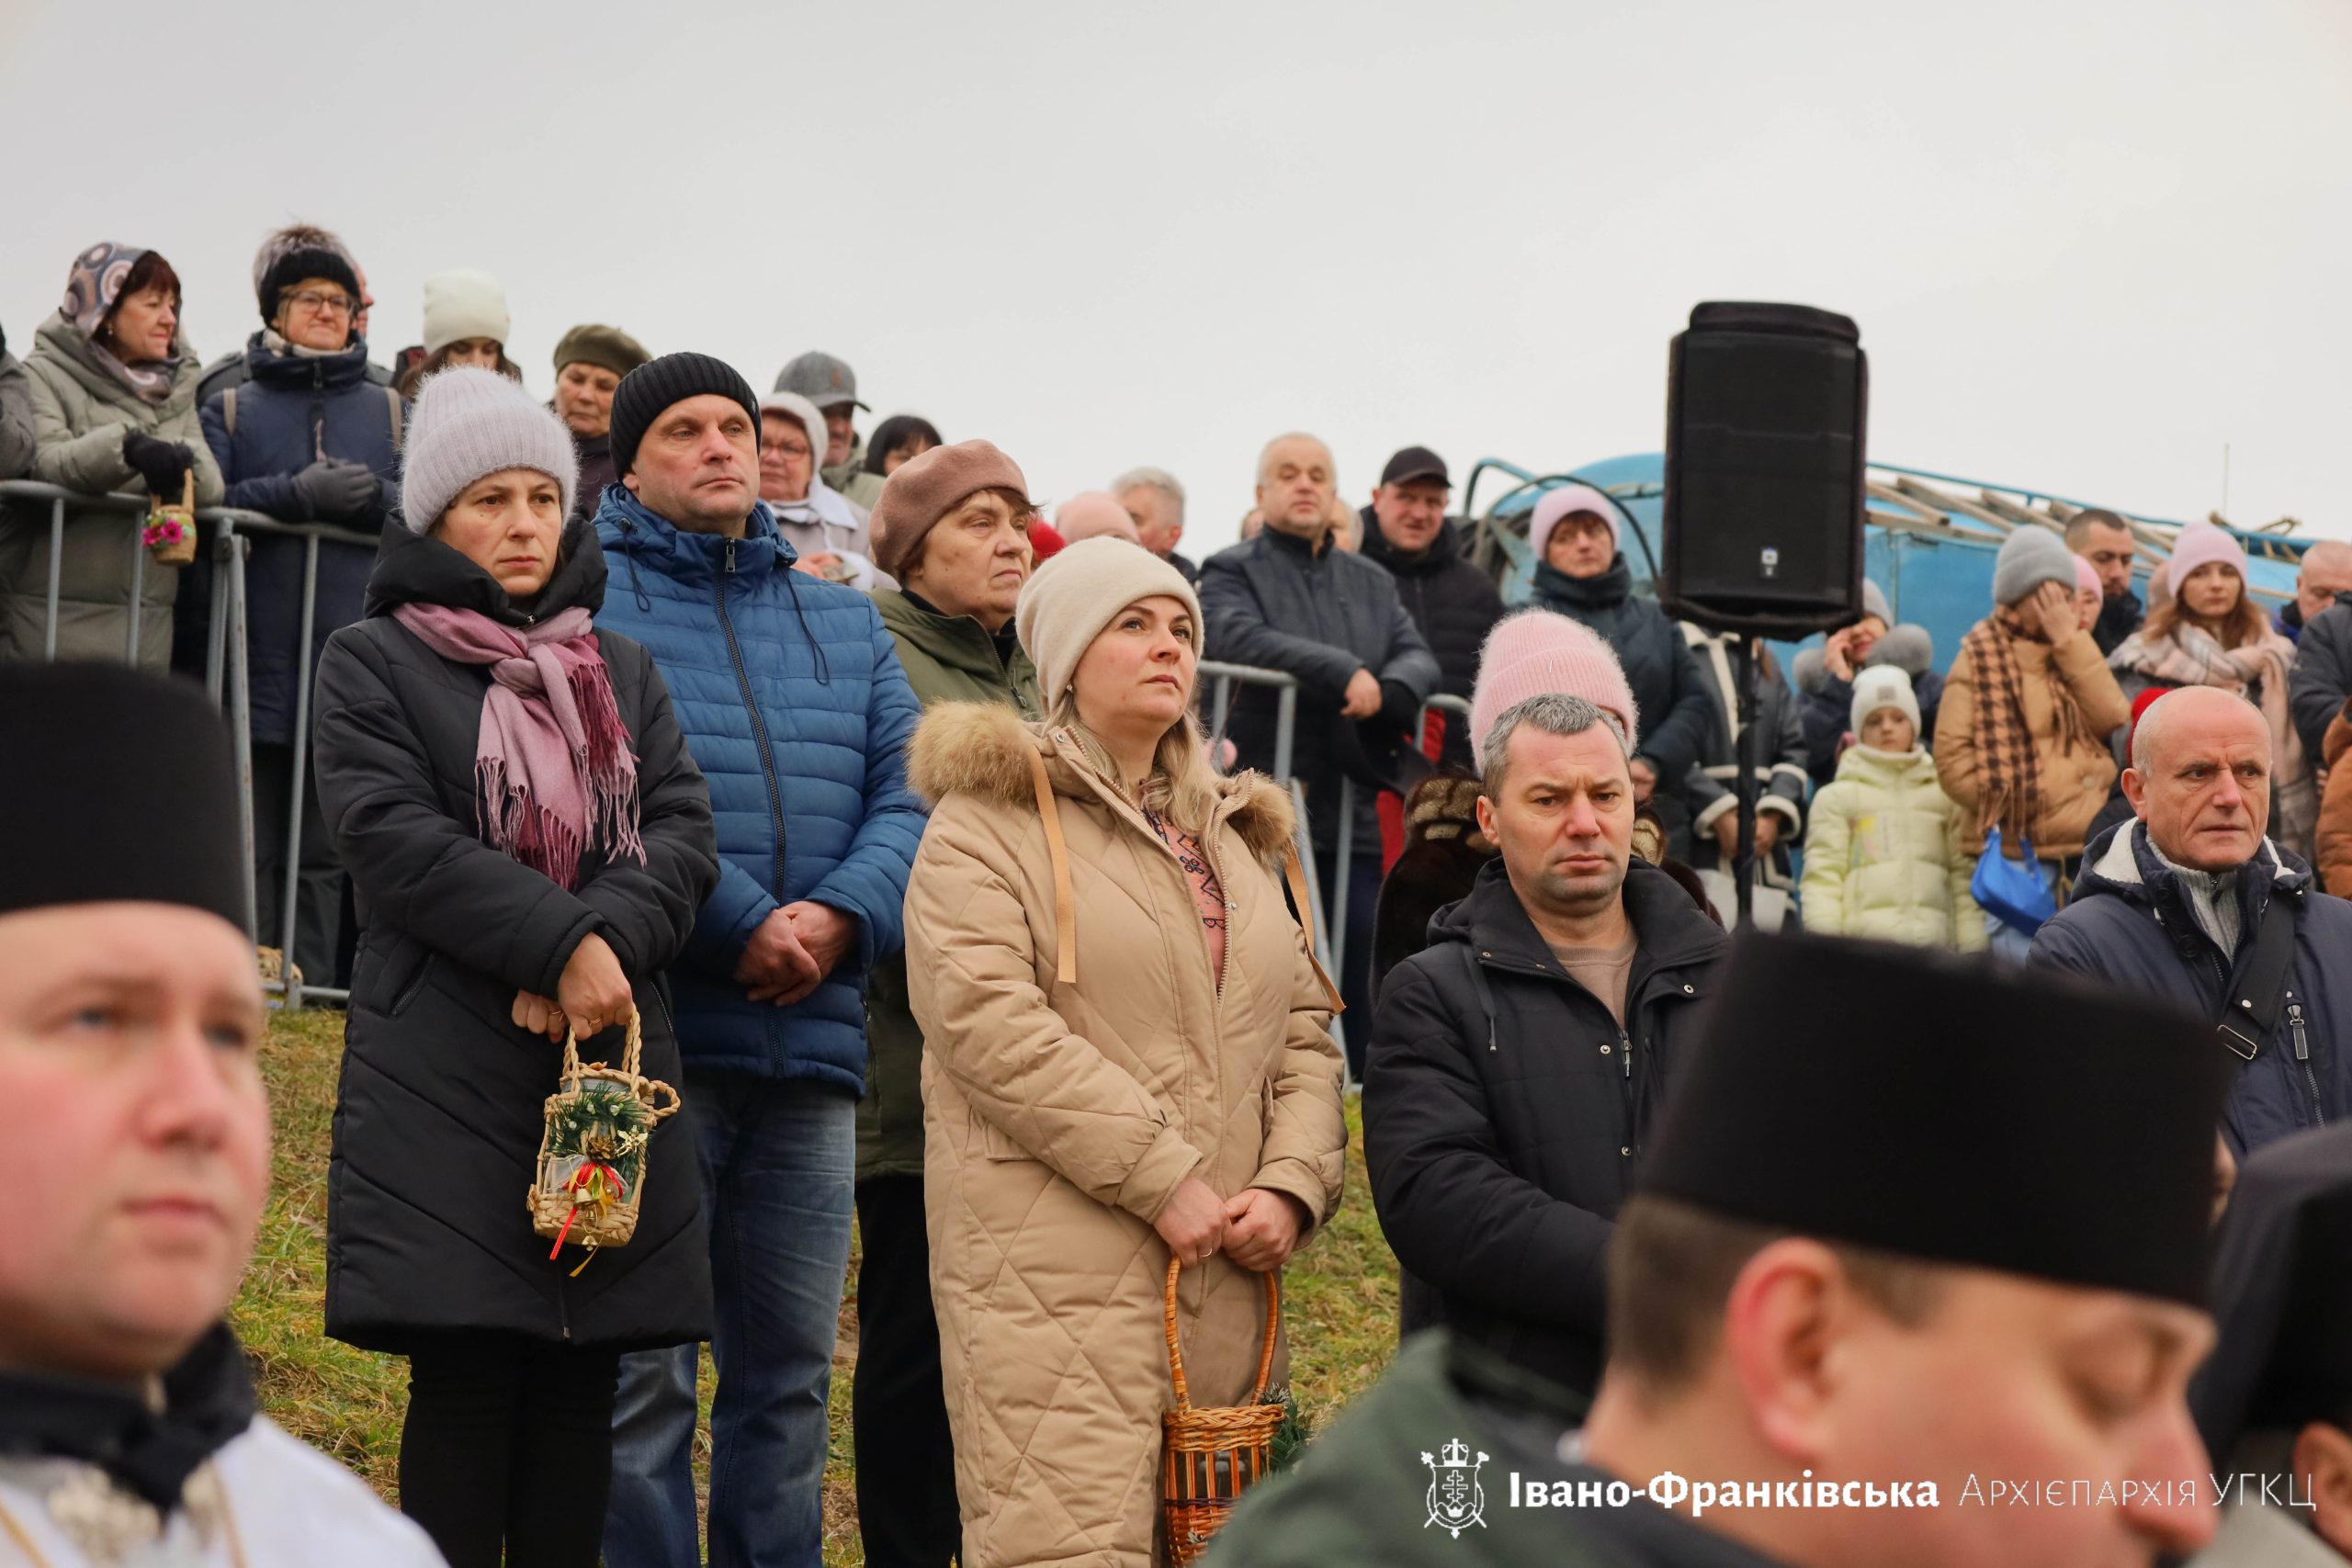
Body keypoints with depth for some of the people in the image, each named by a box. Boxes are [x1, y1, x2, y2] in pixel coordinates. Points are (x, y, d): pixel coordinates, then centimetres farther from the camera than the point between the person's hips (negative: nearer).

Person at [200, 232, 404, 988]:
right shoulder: (231, 407, 13)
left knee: (329, 840, 1)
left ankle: (314, 985, 5)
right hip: (260, 653, -1)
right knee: (255, 833, -1)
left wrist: (374, 497, -12)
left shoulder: (388, 411, 17)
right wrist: (298, 494, -14)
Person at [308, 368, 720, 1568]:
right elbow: (395, 839, -9)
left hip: (611, 1062, 4)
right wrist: (562, 945, -16)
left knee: (580, 1388, 2)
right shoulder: (372, 662, 6)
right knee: (465, 1380, -8)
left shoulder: (621, 669, 19)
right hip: (448, 1074, -4)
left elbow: (683, 834, 6)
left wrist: (606, 942, -13)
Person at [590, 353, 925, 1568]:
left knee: (790, 1371, 10)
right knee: (639, 1374, -4)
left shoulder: (844, 621, 19)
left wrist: (839, 916, -9)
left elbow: (907, 792, 10)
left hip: (813, 1046, 5)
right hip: (653, 1042, -5)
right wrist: (742, 926, -19)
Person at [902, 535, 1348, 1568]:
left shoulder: (1235, 835, 23)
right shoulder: (989, 819, 0)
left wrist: (1294, 1183, -1)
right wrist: (1162, 1179, -15)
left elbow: (1302, 1029, 19)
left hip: (1225, 1276, 7)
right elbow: (987, 1020, -13)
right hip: (1055, 1277, -6)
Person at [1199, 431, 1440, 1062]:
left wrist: (1386, 690, -15)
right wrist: (1344, 673, -21)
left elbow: (1418, 658, 9)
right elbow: (1241, 639, -15)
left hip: (1355, 816, 5)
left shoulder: (1372, 583, 21)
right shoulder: (1230, 573, 5)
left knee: (1365, 979, 4)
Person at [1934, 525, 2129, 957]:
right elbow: (1952, 758, -3)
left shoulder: (2077, 653, 16)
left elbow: (2110, 718, -3)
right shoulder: (1980, 658, 3)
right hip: (2016, 848, -4)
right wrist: (2006, 803, -12)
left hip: (2086, 845, 4)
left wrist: (2070, 642, -5)